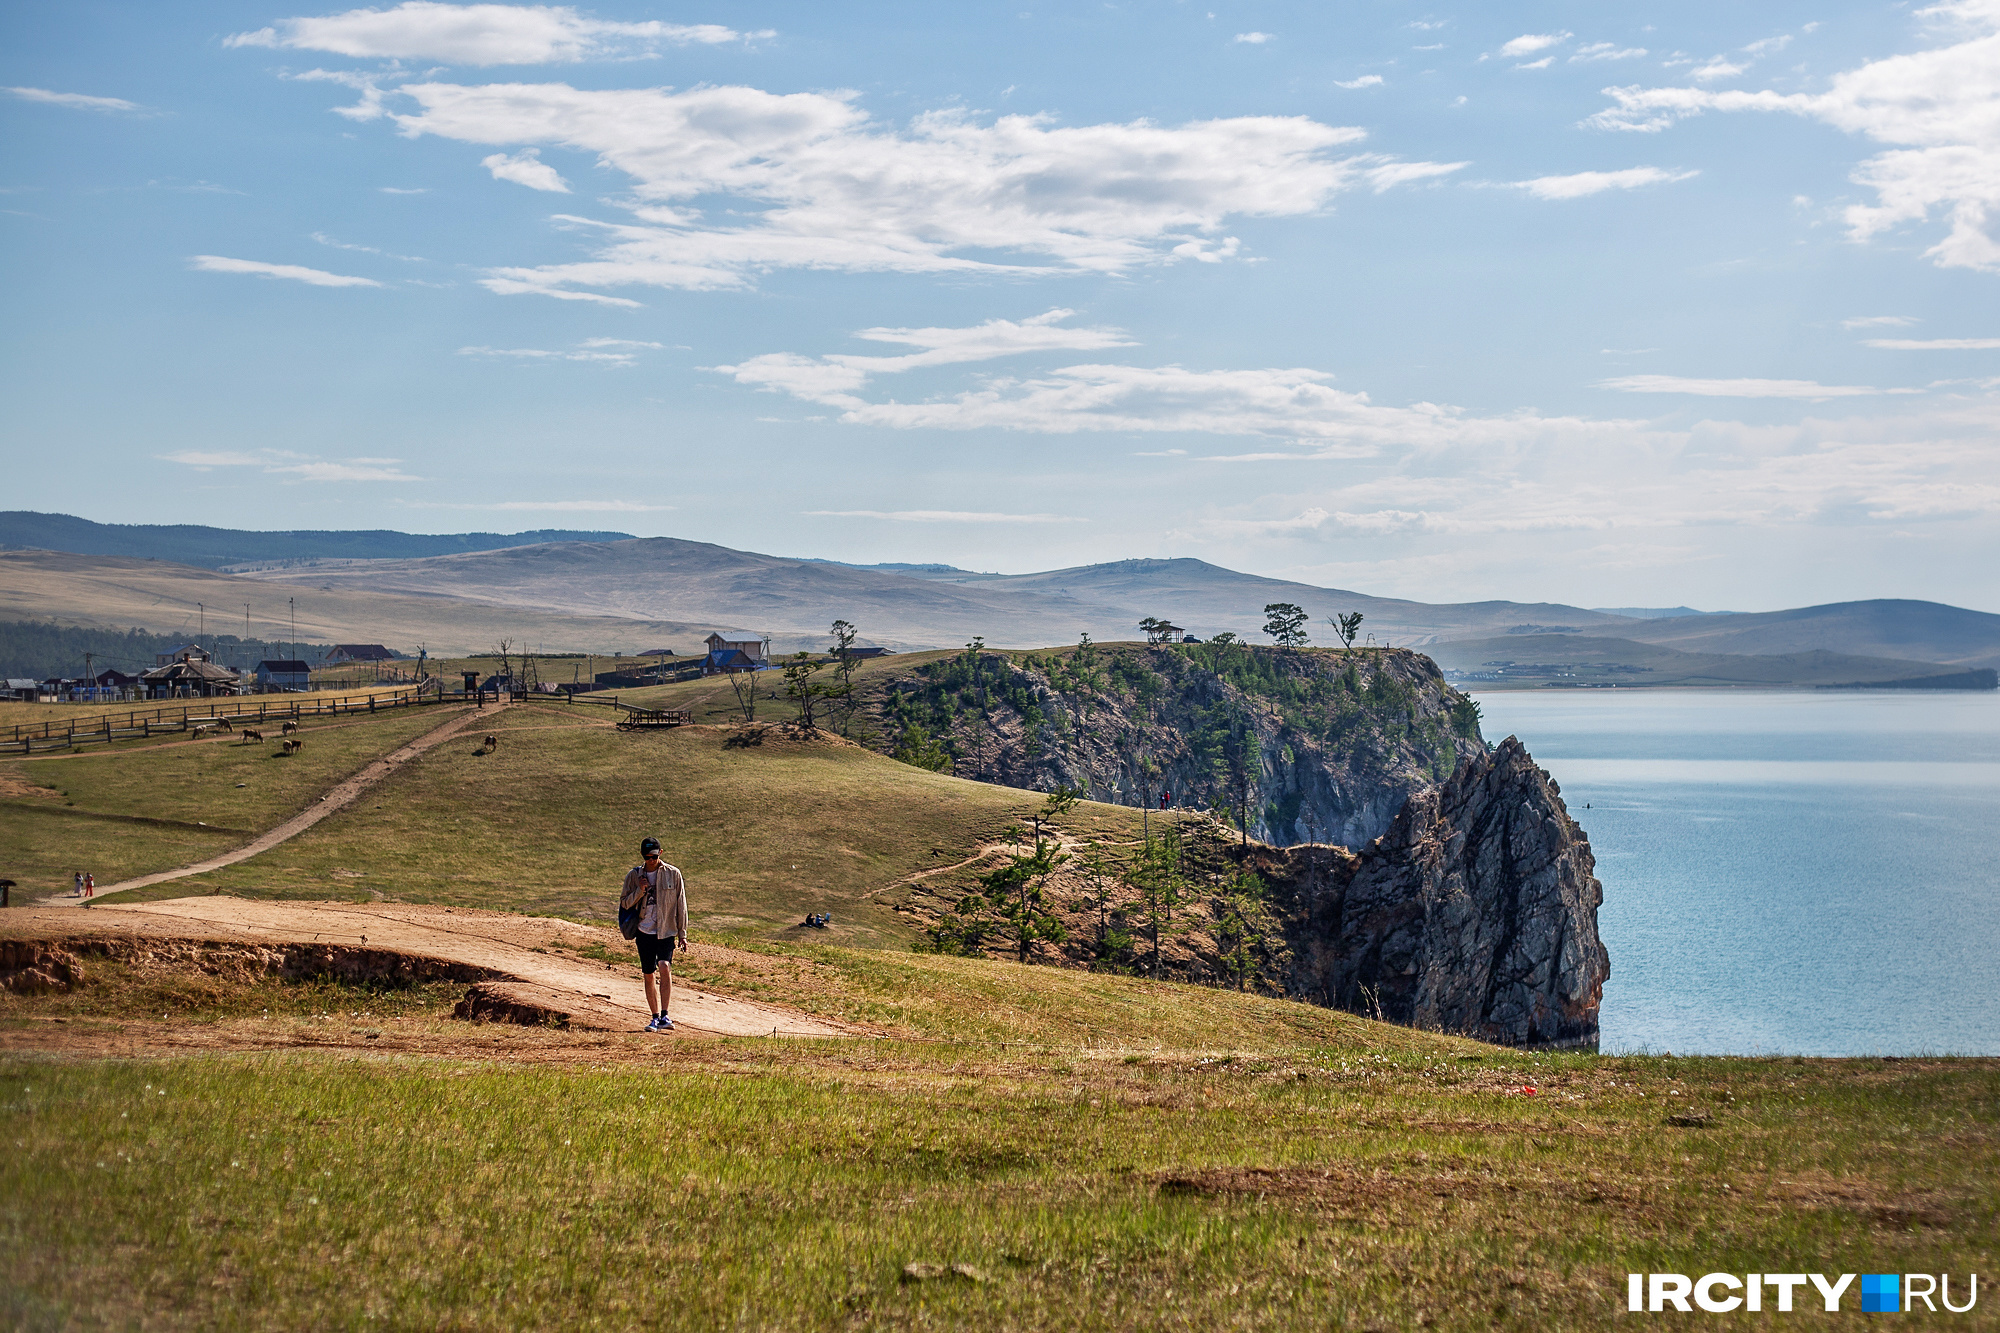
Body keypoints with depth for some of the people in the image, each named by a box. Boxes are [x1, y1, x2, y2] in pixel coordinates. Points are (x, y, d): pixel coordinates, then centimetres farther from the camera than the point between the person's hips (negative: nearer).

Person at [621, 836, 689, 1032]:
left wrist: (682, 933, 2)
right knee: (649, 975, 6)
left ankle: (665, 1016, -22)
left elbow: (681, 905, 4)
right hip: (644, 931, 3)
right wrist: (640, 890, -12)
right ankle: (655, 1017, 17)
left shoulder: (673, 874, 0)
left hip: (666, 930, -3)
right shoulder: (634, 875, 4)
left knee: (665, 967, -22)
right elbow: (624, 903, 5)